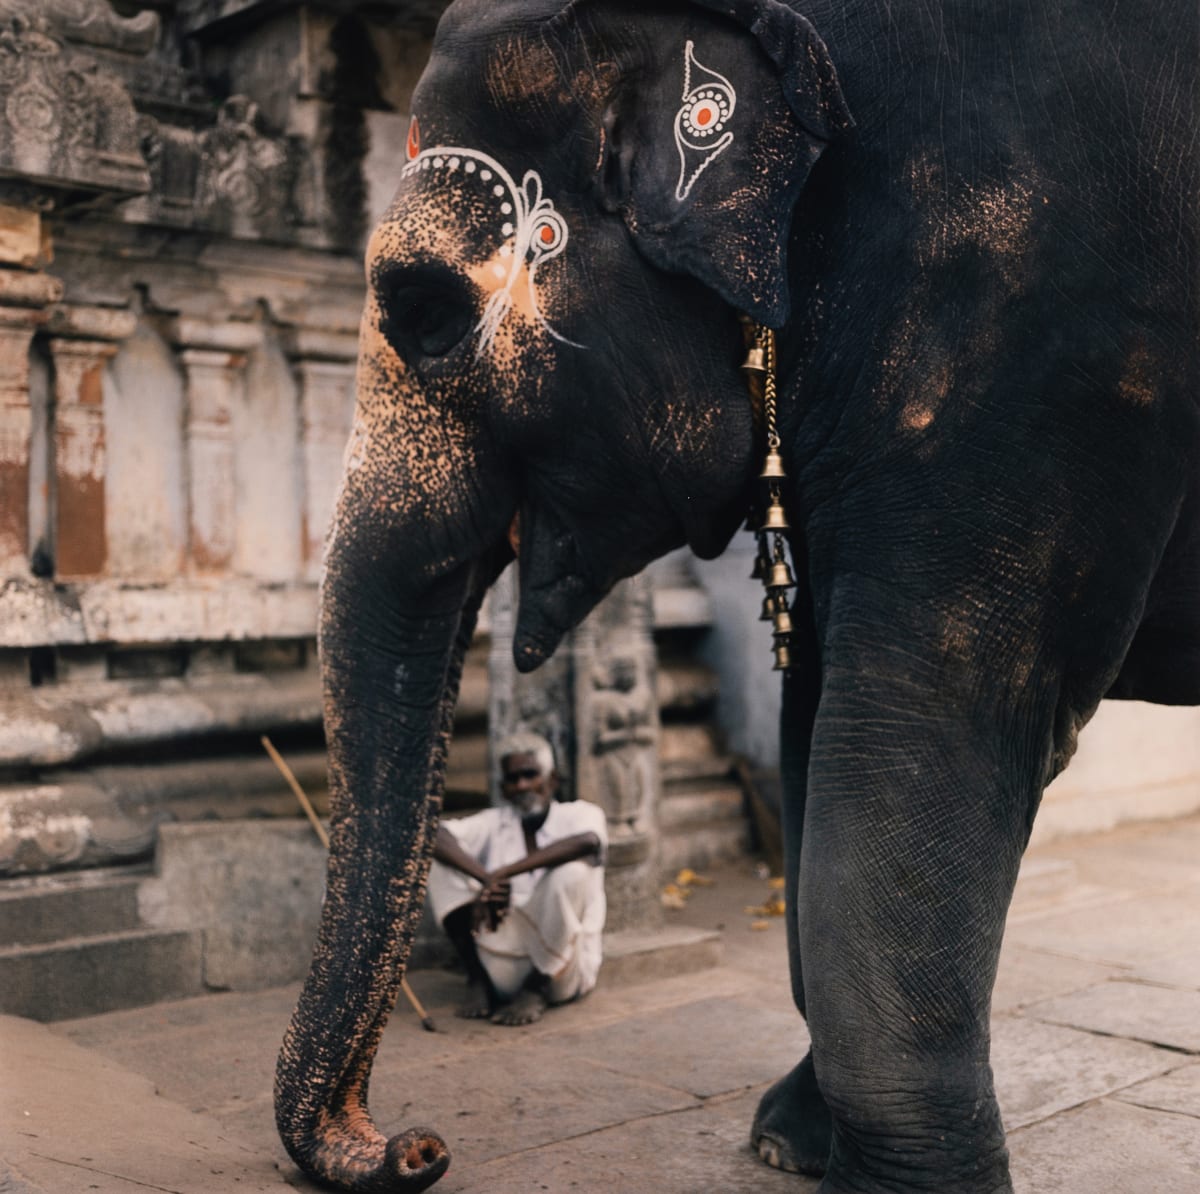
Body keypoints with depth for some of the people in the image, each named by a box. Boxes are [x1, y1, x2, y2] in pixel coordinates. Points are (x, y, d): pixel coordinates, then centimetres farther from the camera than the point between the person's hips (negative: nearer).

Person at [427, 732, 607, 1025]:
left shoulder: (578, 814, -1)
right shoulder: (494, 823, 7)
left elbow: (588, 841, -28)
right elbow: (434, 836, -12)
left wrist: (501, 874, -33)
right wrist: (486, 878, -31)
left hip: (560, 969, -2)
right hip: (502, 973, 3)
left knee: (570, 872, -29)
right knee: (441, 862, -9)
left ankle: (537, 990, -12)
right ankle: (477, 981, -8)